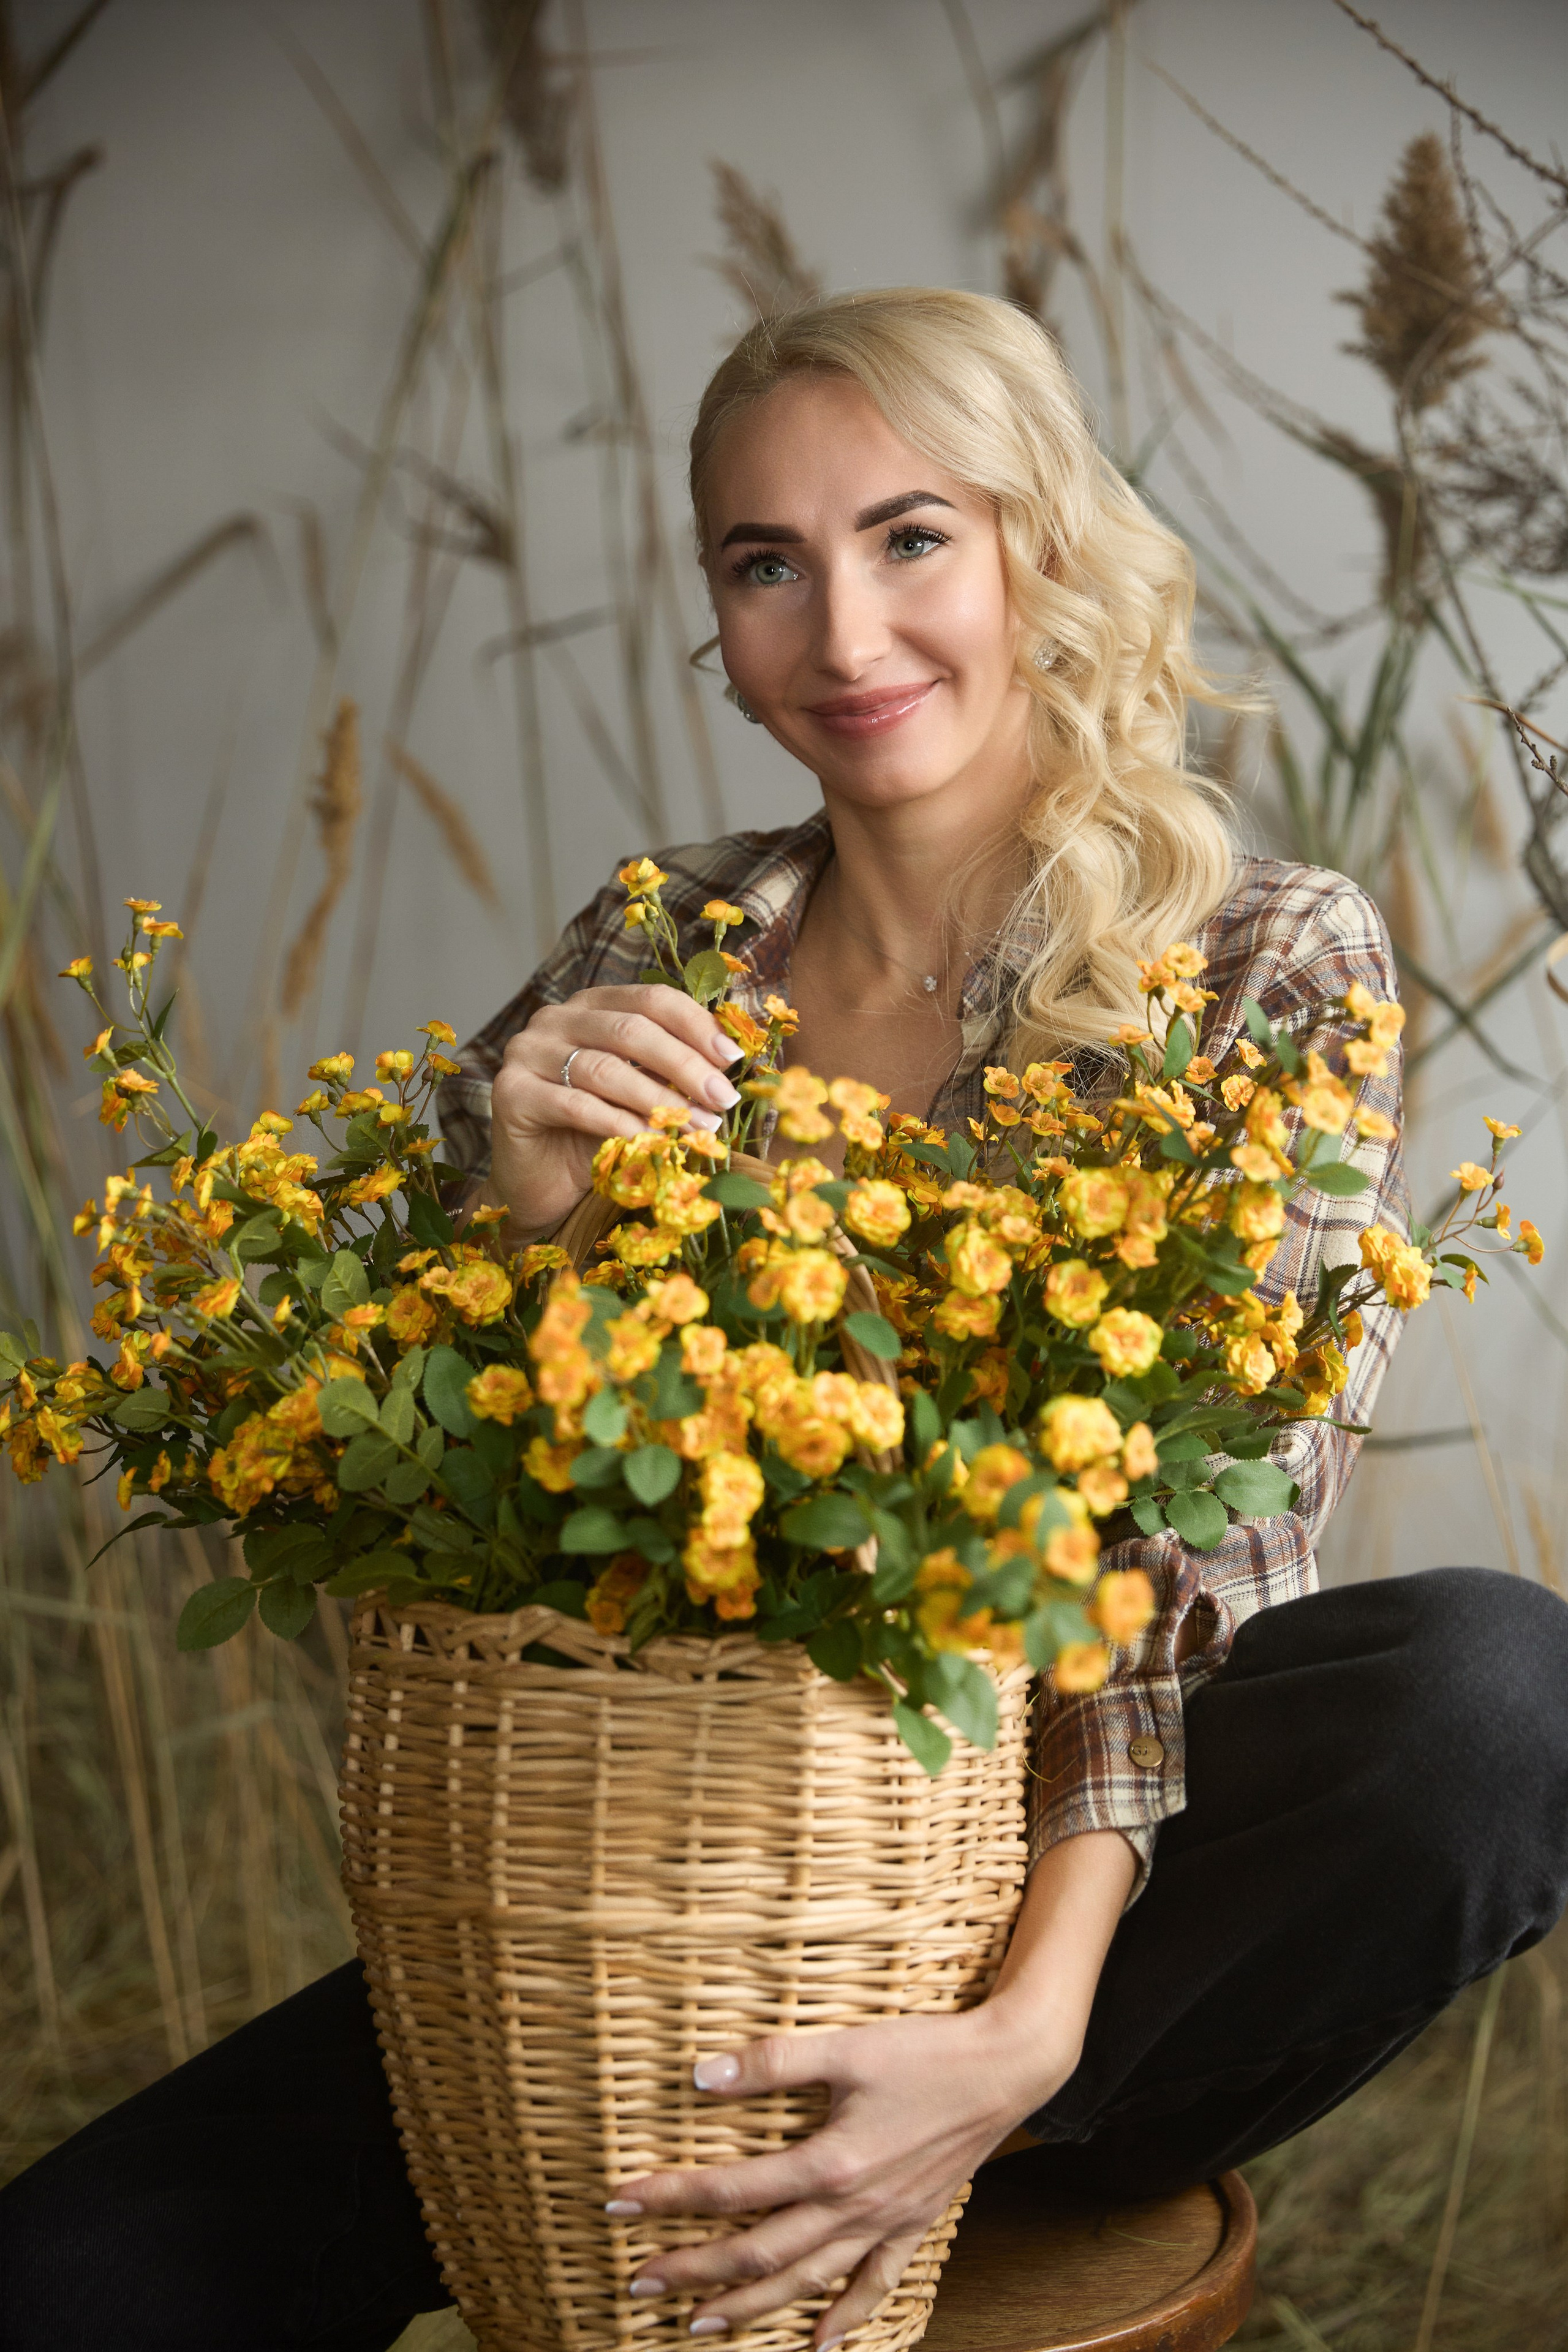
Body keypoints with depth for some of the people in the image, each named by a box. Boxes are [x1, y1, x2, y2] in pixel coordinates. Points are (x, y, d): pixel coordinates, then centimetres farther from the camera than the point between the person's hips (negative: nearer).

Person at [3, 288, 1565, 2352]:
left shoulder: (1273, 965, -6)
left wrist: (1031, 2025, -29)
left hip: (1088, 1851, -1)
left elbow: (1216, 1538, -14)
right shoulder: (659, 956, 4)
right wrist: (525, 1215, -20)